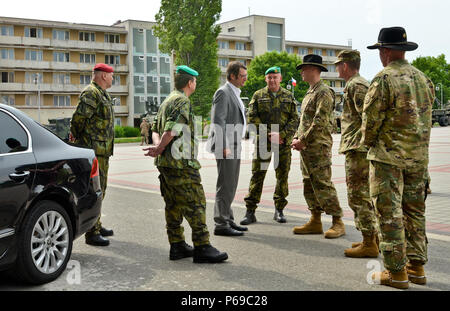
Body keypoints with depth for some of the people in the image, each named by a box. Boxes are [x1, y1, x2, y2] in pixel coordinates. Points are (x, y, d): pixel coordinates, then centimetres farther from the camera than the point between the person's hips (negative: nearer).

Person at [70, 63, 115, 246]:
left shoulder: (103, 94, 20)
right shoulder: (90, 93, -14)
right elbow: (78, 119, -19)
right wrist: (76, 137, -6)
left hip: (103, 151, 10)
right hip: (93, 150, -10)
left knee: (100, 190, 18)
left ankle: (97, 226, 31)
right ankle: (92, 233, -4)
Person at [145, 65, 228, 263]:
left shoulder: (167, 101, 20)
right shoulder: (182, 101, -11)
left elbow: (155, 129, 16)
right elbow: (172, 130, -21)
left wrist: (158, 146, -1)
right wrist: (159, 149, -9)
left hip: (164, 163, 10)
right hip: (181, 163, -10)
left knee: (174, 205, 12)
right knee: (196, 203, -7)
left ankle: (177, 246, 17)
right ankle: (202, 247, -5)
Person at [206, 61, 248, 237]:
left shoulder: (234, 93, 20)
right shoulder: (223, 93, -11)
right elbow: (218, 121, -18)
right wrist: (224, 146, -22)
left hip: (234, 146, 10)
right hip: (226, 147, -10)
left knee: (230, 186, 14)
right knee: (225, 186, -8)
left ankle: (228, 220, 22)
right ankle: (221, 225, -4)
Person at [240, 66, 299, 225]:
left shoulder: (288, 96, 10)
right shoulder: (258, 96, 6)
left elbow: (295, 119, 4)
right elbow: (252, 118, -2)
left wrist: (281, 135, -11)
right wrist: (269, 134, -11)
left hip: (284, 142, 2)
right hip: (263, 141, -1)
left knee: (283, 176, 5)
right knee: (257, 175, -3)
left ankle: (279, 210, 17)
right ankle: (250, 212, 1)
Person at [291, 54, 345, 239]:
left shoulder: (324, 92, -11)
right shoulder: (310, 93, 20)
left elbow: (320, 122, -19)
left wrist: (303, 140, -17)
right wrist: (296, 139, 9)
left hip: (318, 147, -10)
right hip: (306, 148, 10)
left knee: (323, 185, -9)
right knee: (309, 186, 11)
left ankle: (338, 223, -3)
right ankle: (315, 222, 18)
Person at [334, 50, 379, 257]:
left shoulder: (355, 86, -13)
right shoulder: (361, 83, 20)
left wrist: (360, 143, -21)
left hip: (357, 150, -11)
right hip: (360, 149, 11)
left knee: (358, 196, -6)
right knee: (365, 195, 16)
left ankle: (369, 244, -2)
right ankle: (374, 237, 24)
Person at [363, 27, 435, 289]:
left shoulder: (384, 79, -13)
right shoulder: (423, 78, 10)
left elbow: (371, 119, -12)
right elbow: (426, 117, 13)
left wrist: (369, 142, 5)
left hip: (389, 155, -7)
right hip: (419, 156, 8)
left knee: (390, 213, -2)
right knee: (414, 211, 14)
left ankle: (396, 272, 2)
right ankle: (417, 266, 21)